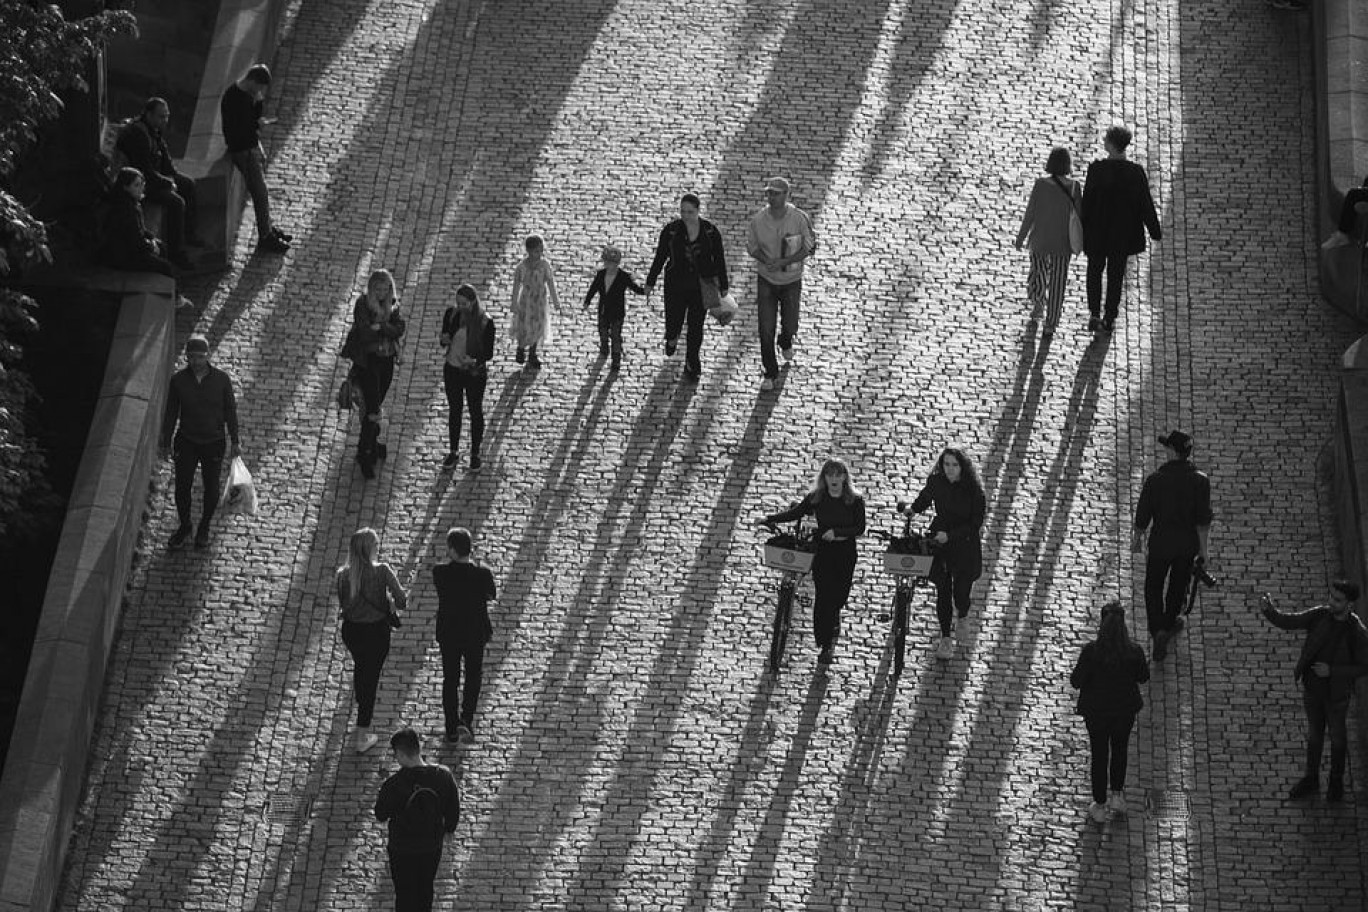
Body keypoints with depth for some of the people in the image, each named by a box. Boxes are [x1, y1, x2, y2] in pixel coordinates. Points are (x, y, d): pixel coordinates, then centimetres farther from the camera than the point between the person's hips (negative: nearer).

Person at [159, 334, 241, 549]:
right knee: (182, 488, 6)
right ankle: (184, 526, 32)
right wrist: (166, 443, 3)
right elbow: (171, 413, -1)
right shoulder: (178, 380, -11)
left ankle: (204, 529, 35)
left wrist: (235, 441, 0)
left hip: (214, 443, 0)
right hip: (186, 442, 0)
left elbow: (230, 411, -3)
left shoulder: (221, 379, -13)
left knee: (212, 489, 12)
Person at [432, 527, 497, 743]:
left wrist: (452, 560, -8)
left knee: (450, 680, 18)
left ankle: (453, 728, 23)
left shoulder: (440, 573, -21)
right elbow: (490, 596, -4)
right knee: (473, 679, 21)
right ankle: (466, 721, 14)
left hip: (448, 634, 1)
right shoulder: (482, 574, -22)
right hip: (475, 634, -1)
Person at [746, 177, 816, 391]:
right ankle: (770, 373, 13)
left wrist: (784, 262, -24)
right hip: (766, 279, 0)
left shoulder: (799, 218, -19)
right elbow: (752, 247, -1)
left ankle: (785, 343, 53)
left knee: (789, 325, 15)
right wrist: (767, 261, -22)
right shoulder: (759, 219, -15)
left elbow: (809, 248, -11)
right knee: (766, 329, -3)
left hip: (791, 280, 0)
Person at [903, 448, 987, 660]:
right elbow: (923, 501, 11)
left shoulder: (972, 490, -17)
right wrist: (910, 508, -9)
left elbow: (975, 523, -16)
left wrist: (950, 535, -25)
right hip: (939, 540, 2)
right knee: (943, 590, 2)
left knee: (961, 592, 2)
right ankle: (945, 638, 16)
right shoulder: (935, 482, -8)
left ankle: (963, 616, 39)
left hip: (965, 544, -2)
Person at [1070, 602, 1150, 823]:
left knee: (1099, 755, 18)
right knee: (1119, 749, 29)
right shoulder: (1134, 653, -23)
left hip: (1096, 710, -1)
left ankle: (1100, 806, 31)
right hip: (1125, 708, 1)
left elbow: (1076, 682, -18)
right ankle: (1117, 795, 33)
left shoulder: (1091, 652, -28)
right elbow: (1143, 677, -5)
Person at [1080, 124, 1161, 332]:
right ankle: (1110, 318, 23)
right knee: (1115, 274, 17)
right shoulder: (1136, 172, -14)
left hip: (1097, 230, -1)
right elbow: (1145, 203, -8)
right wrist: (1155, 230, 6)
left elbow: (1087, 200, -13)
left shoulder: (1096, 169, -19)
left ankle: (1094, 313, 8)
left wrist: (1082, 228, -2)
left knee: (1095, 271, 19)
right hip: (1123, 233, 1)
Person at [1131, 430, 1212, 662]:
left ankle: (1159, 631, -5)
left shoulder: (1155, 479, -19)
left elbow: (1143, 514, -10)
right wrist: (1203, 548, -4)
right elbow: (1203, 518, -13)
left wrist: (1136, 538, 7)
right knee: (1178, 584, 25)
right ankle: (1169, 623, 46)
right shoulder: (1200, 481, -15)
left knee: (1153, 587, 12)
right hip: (1188, 543, 2)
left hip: (1161, 541, -2)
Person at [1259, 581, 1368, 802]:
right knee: (1314, 734, 19)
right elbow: (1287, 622, -13)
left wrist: (1332, 670, -26)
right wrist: (1268, 610, -34)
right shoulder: (1319, 615, -14)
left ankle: (1336, 782, 37)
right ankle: (1311, 780, 36)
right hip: (1312, 687, 3)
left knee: (1337, 737, 17)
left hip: (1336, 693, -3)